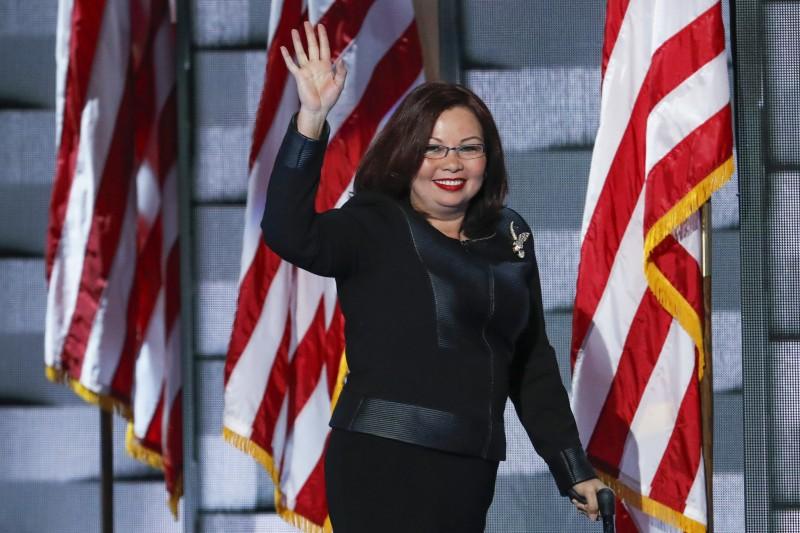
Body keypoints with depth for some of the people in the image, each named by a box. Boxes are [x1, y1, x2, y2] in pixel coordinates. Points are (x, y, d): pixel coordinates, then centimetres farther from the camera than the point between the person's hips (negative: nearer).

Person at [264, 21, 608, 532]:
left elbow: (533, 362, 18)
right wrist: (312, 119, -31)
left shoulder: (509, 236, 13)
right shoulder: (375, 227, -4)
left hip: (471, 472, 6)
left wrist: (574, 469, 16)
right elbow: (289, 234, -24)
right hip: (383, 467, -6)